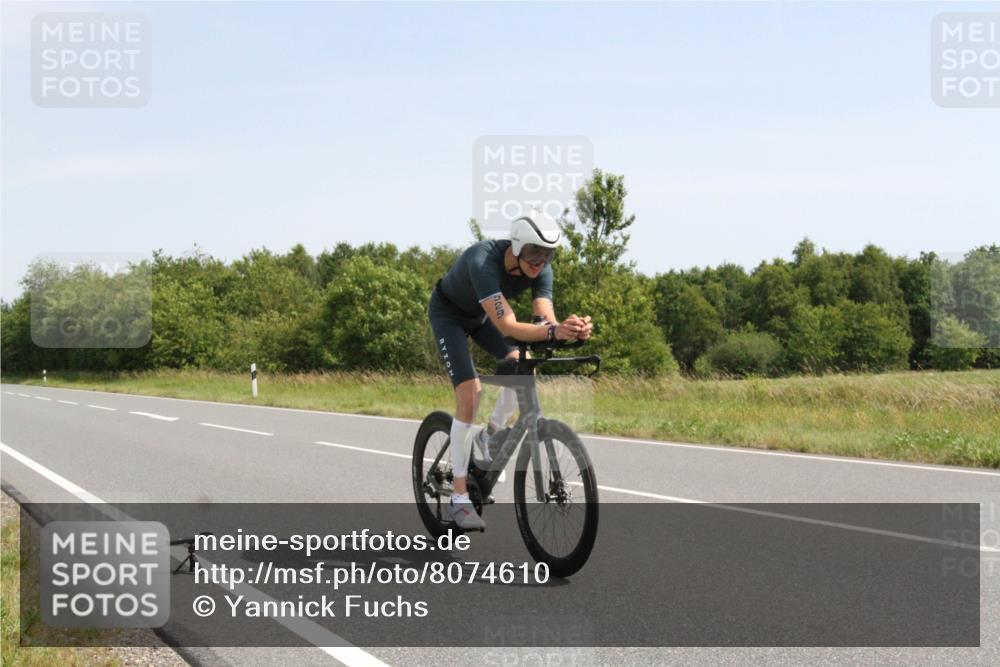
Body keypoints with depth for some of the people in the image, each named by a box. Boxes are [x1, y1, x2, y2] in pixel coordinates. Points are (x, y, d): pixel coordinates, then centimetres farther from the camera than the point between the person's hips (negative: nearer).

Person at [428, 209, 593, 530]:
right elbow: (507, 326, -49)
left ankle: (489, 436, 9)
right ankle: (459, 498, -13)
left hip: (481, 315, 6)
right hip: (449, 314, -6)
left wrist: (573, 329, -55)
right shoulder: (483, 261, -41)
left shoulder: (541, 269, -23)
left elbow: (547, 320, -32)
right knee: (470, 395, -19)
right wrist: (554, 331, -64)